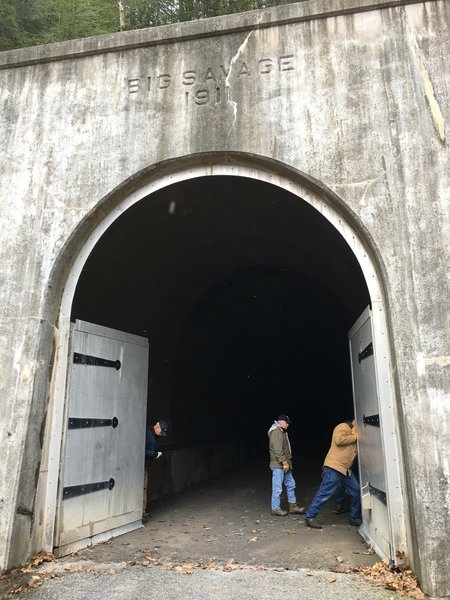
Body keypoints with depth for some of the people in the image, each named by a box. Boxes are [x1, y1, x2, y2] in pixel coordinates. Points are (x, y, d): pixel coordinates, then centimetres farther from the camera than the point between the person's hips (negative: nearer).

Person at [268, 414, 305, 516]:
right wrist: (284, 462, -21)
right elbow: (277, 450, -22)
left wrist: (288, 462, 18)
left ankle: (293, 506, 22)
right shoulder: (276, 432, -15)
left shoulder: (282, 432, 18)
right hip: (278, 465, -11)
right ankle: (275, 509, 7)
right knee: (277, 488, -3)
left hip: (285, 465, 11)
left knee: (290, 485, 15)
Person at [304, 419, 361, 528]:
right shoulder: (344, 427, -5)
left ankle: (354, 518, 23)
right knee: (325, 493, -7)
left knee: (356, 492, 8)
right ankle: (310, 517, 1)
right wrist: (355, 437, -14)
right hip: (334, 467, -9)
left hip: (346, 469, 10)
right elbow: (338, 440, -23)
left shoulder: (354, 433, 22)